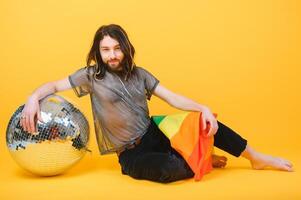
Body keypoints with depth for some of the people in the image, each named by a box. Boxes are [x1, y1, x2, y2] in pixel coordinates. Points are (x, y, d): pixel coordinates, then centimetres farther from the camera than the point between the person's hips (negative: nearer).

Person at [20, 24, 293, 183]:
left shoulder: (139, 74, 4)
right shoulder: (92, 75, -4)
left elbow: (172, 98, -2)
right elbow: (54, 86, -4)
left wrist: (203, 108, -17)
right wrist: (34, 98, -27)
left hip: (155, 135, 4)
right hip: (132, 155, -4)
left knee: (206, 123, -14)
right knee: (167, 167, -37)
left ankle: (256, 158, 3)